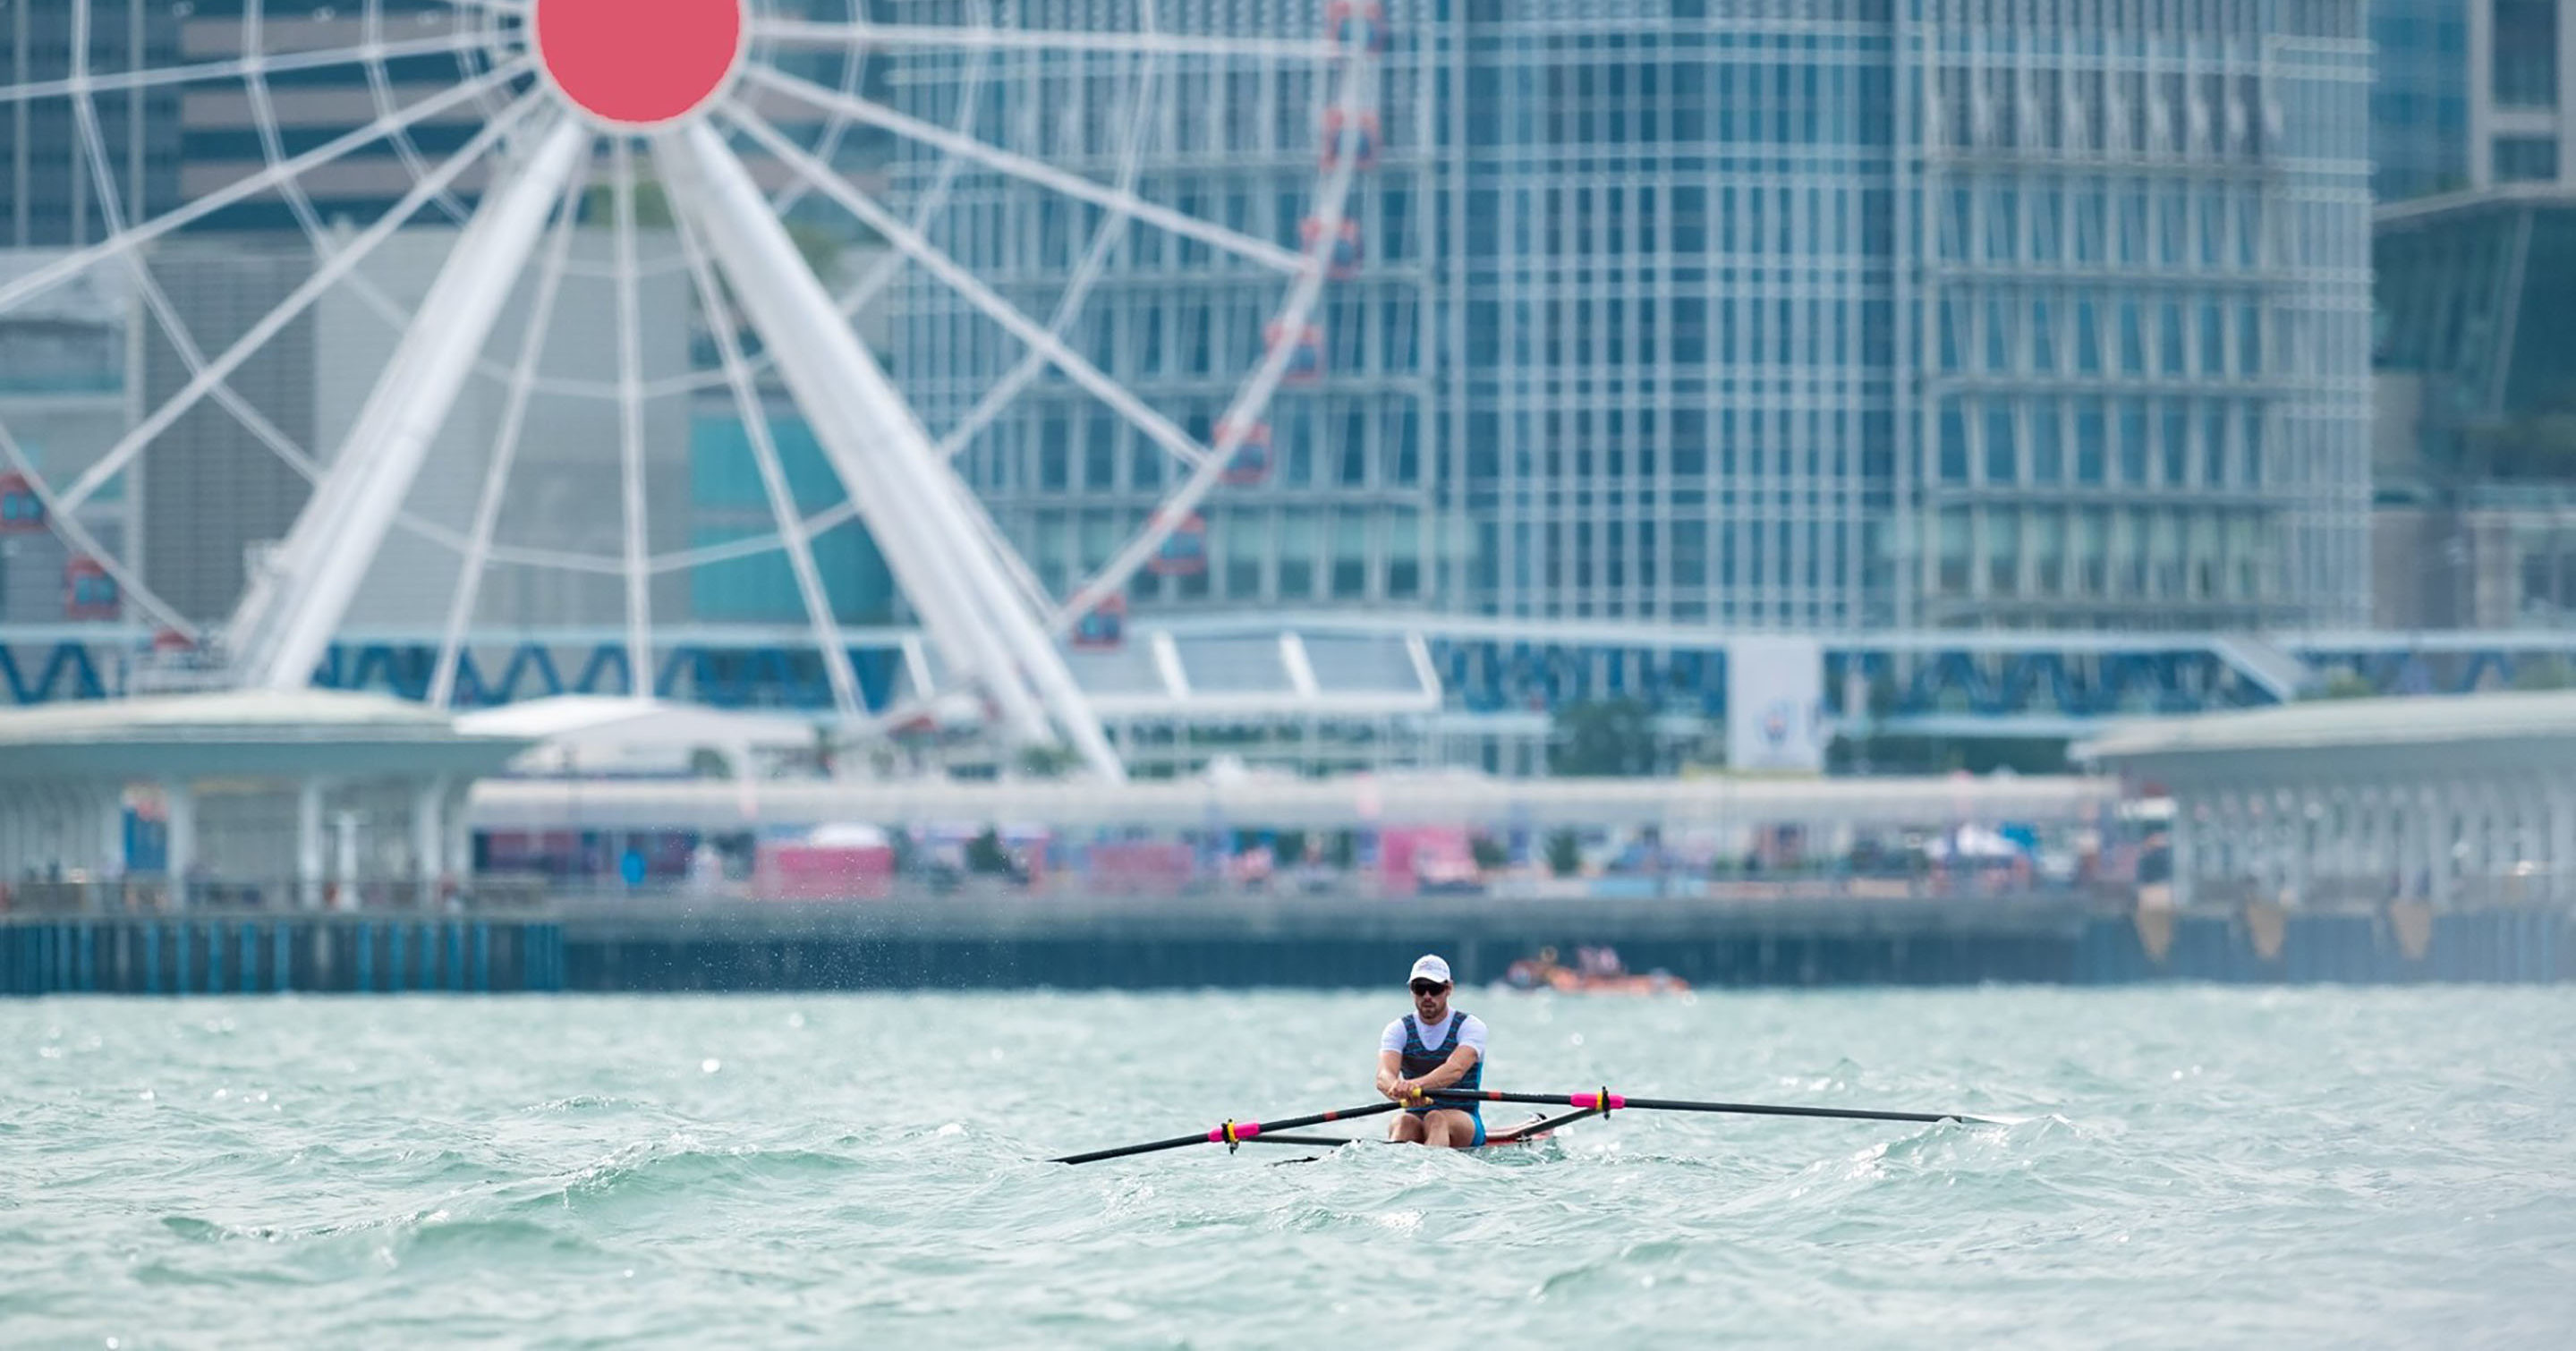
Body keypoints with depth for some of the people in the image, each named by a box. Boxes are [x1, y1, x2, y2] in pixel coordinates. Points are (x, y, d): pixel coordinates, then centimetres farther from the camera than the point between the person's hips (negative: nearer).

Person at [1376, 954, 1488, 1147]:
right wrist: (1399, 1090, -44)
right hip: (1416, 1118, 2)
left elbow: (1456, 1069, -27)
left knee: (1436, 1119, -36)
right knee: (1404, 1122, -32)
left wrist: (1416, 1085, -48)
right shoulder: (1399, 1030, 3)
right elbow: (1384, 1075, -17)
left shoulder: (1470, 1026, -5)